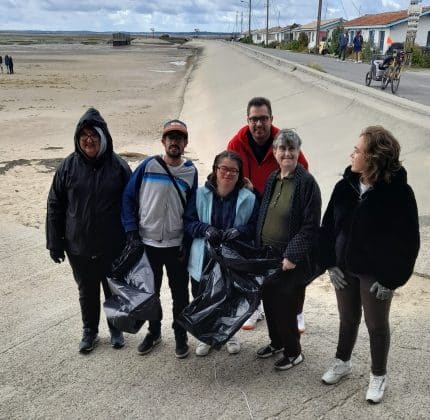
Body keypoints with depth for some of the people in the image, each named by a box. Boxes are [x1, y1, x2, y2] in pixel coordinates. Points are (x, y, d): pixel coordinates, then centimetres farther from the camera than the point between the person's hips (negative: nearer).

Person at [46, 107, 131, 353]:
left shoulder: (118, 166, -9)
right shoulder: (69, 166, -6)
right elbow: (55, 206, -1)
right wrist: (55, 243, -2)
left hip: (112, 246, -1)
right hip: (78, 246, 1)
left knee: (114, 289, 16)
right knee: (87, 291, 18)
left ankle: (116, 328, 39)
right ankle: (90, 331, 39)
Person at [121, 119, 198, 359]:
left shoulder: (191, 171, -2)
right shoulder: (148, 166, -6)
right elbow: (129, 198, -2)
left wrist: (188, 241, -4)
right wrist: (132, 231, -8)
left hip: (176, 245, 0)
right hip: (147, 243, 0)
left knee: (180, 293, 9)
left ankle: (181, 336, 28)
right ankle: (154, 332, 35)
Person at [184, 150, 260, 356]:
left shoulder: (248, 198, -6)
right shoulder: (201, 194, -4)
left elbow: (255, 227, -2)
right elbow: (188, 222, -1)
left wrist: (239, 230, -22)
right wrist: (206, 229, -19)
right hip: (205, 259, 1)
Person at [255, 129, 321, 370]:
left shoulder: (307, 182, -14)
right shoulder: (273, 179, 6)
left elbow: (311, 225, -17)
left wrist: (292, 256, -20)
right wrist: (259, 249, 10)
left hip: (291, 259, -6)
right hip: (268, 255, 7)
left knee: (286, 306, 3)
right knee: (269, 301, 17)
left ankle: (293, 352, 26)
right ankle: (277, 342, 40)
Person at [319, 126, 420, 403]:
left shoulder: (399, 193, -18)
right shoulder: (346, 186, -5)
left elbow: (407, 241, -14)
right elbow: (329, 225, 2)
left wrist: (391, 278, -14)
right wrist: (330, 263, -2)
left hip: (375, 274, -4)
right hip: (345, 268, 4)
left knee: (376, 325, 12)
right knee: (347, 319, 21)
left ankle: (379, 377, 33)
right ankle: (343, 363, 43)